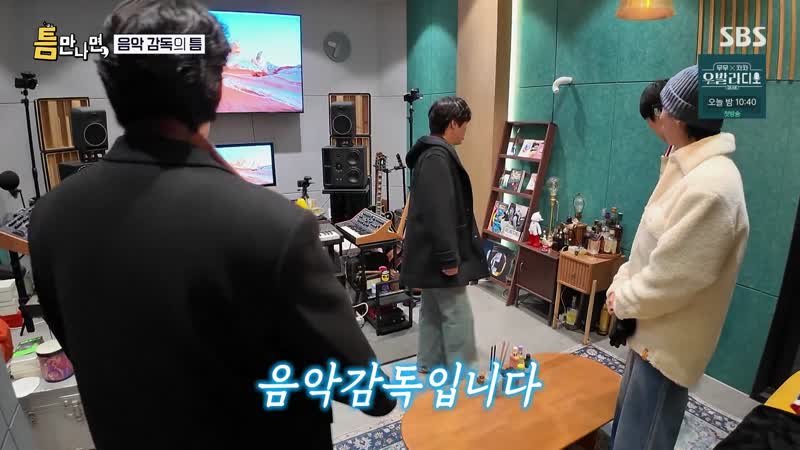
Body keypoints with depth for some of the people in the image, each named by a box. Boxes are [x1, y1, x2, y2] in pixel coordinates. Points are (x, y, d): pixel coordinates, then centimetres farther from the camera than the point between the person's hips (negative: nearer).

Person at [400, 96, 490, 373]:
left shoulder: (432, 152, 15)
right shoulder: (437, 156, -19)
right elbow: (438, 212, -26)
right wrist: (449, 257, -22)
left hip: (431, 252, 11)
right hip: (438, 254, -11)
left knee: (433, 311, 18)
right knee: (457, 314, -1)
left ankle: (430, 366, 31)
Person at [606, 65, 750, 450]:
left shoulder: (710, 186, -28)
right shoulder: (689, 168, 7)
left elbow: (672, 278, -27)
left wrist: (622, 300, -11)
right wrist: (621, 283, 2)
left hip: (668, 341, -10)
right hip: (653, 330, 10)